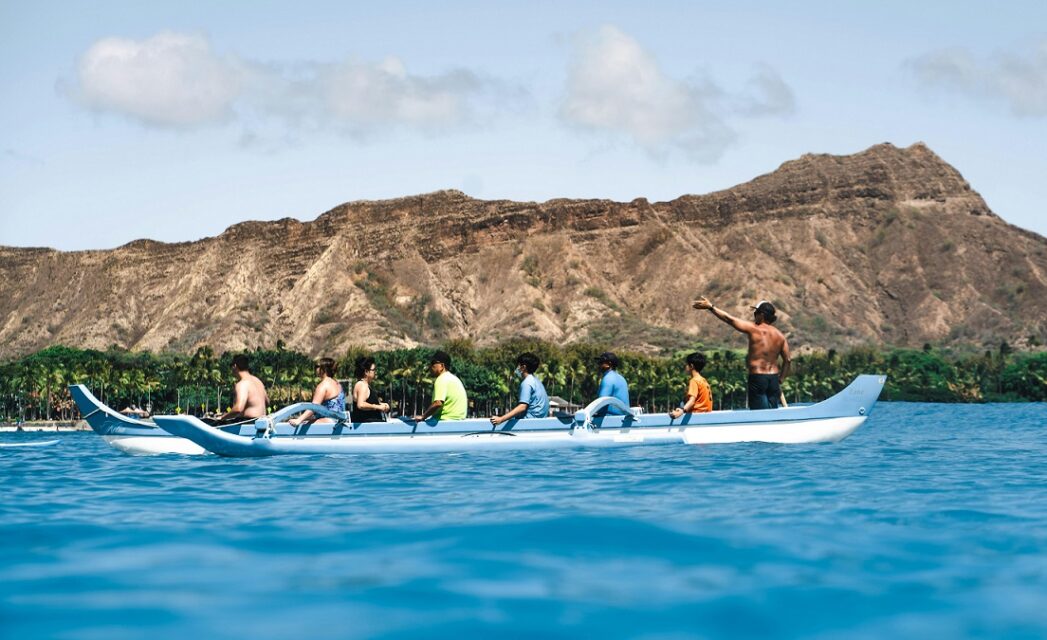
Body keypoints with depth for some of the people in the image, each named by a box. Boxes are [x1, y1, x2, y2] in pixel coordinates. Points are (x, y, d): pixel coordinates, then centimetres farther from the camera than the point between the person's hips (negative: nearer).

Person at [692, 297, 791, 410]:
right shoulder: (780, 336, 8)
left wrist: (710, 307, 3)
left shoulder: (754, 329, -5)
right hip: (774, 378, 5)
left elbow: (729, 319, -4)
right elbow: (787, 360, 7)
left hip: (757, 378, -5)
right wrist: (780, 380, 16)